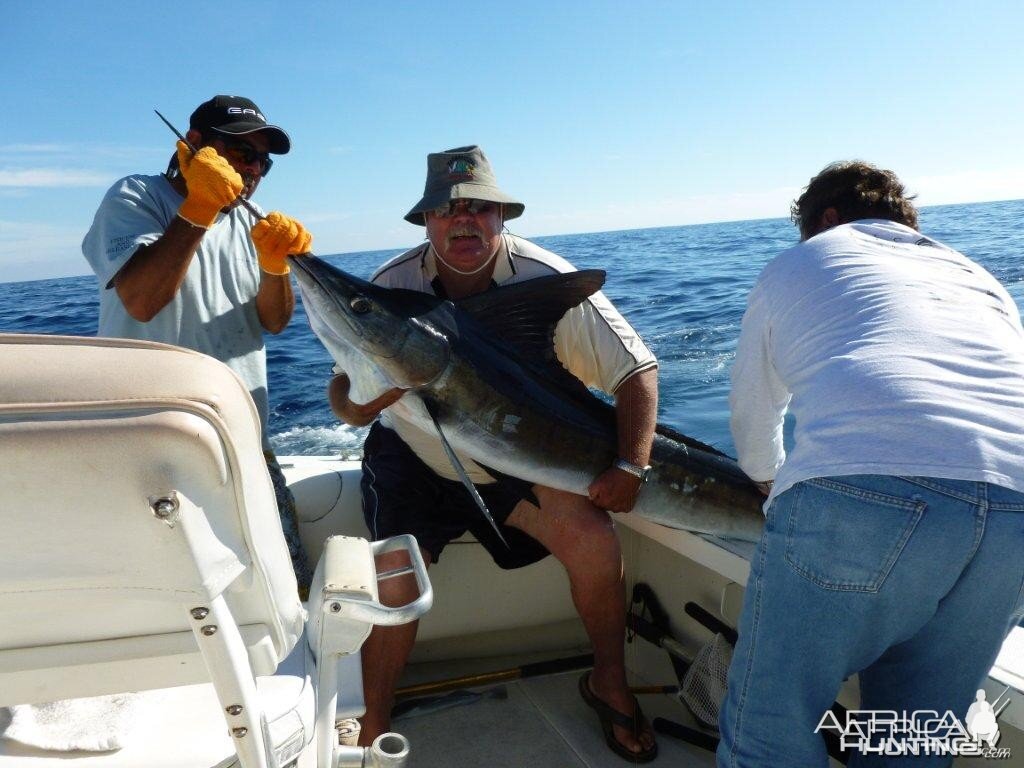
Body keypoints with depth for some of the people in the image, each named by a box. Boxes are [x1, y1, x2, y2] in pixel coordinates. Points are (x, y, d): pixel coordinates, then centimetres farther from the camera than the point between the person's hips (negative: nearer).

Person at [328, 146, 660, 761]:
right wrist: (363, 399, -40)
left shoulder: (546, 280, -20)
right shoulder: (392, 286, -16)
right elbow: (344, 397, -15)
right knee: (393, 582, -15)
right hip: (415, 457, 1)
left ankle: (610, 682, 9)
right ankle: (375, 727, 12)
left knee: (594, 543, -21)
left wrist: (631, 466, -29)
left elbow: (638, 369, -18)